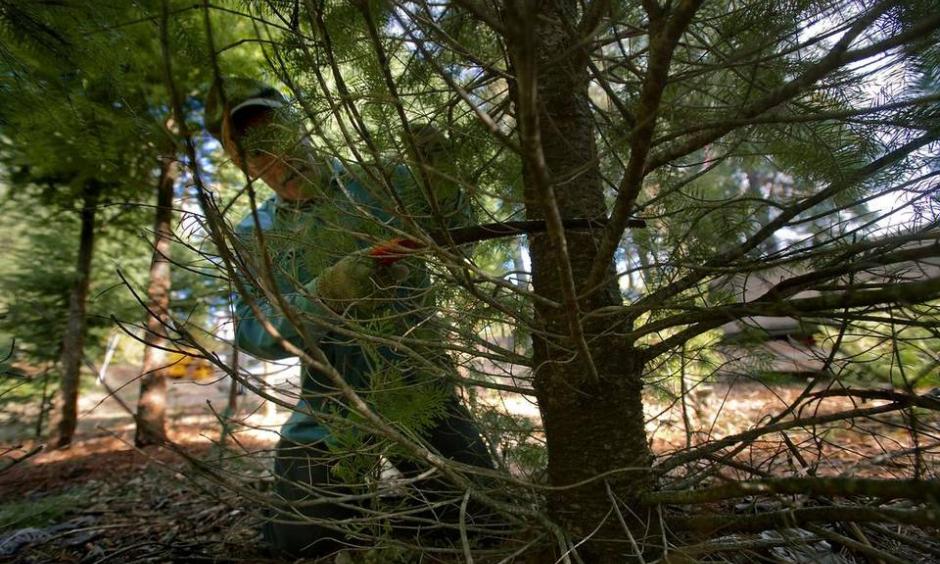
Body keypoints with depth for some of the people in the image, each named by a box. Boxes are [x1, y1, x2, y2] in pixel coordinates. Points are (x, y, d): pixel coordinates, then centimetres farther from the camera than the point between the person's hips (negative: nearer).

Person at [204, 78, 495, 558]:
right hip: (333, 409, 1)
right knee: (306, 538, 5)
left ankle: (408, 523, 36)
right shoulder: (255, 235, 0)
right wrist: (327, 293, -28)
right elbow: (252, 333, -10)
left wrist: (440, 178, -21)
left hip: (422, 389, 0)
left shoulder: (381, 181, -2)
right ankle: (354, 506, 38)